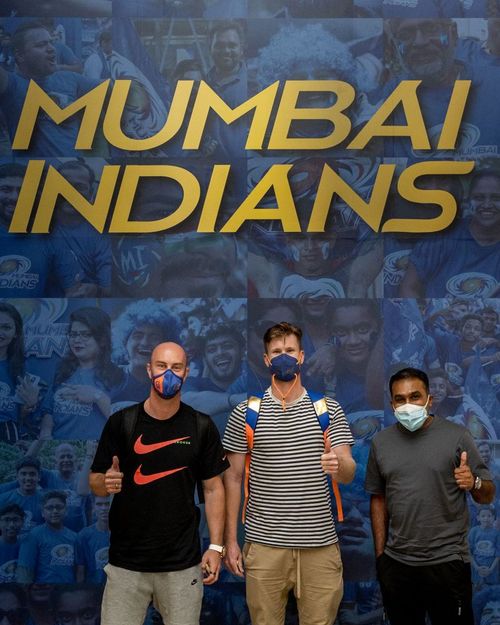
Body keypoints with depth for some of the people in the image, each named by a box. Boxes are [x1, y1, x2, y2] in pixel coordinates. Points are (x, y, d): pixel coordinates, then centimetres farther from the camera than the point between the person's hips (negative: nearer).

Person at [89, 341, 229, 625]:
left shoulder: (202, 427, -2)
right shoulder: (121, 422, -3)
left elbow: (213, 488, 3)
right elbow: (96, 482, 3)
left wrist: (216, 546, -3)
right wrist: (107, 482, -19)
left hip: (182, 563, 0)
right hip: (126, 562, 0)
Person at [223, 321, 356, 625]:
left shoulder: (329, 409, 3)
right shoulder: (245, 412, 1)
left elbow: (349, 474, -2)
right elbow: (233, 478, 4)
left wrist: (337, 464, -26)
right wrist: (231, 540, 1)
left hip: (320, 543, 1)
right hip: (264, 544, 0)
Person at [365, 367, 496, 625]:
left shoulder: (457, 436, -5)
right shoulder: (381, 442, 5)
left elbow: (487, 496, -1)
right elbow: (378, 499, 11)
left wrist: (474, 483, -23)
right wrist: (380, 554, 8)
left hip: (447, 562, -3)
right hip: (396, 563, 3)